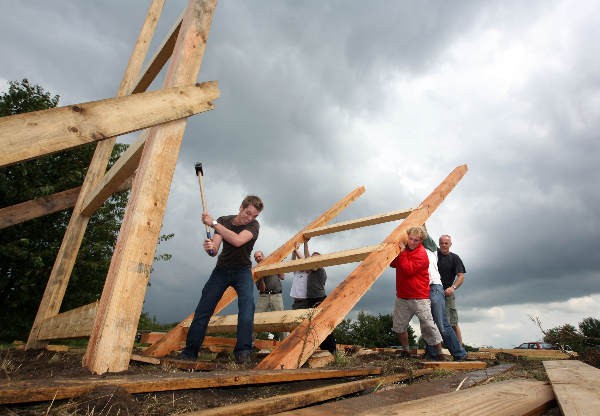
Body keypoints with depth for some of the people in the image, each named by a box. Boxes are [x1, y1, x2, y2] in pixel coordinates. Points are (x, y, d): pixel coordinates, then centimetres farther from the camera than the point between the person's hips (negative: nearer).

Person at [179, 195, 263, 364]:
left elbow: (237, 241, -34)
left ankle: (243, 352, -23)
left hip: (242, 271, -2)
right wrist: (209, 247, -39)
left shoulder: (253, 225, -14)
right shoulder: (223, 221, -7)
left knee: (247, 302, -26)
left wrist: (213, 223, -32)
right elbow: (215, 250, -15)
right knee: (203, 309, -2)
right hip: (221, 269, 2)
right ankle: (189, 352, 11)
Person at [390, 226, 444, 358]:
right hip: (401, 297, 7)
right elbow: (393, 264, 11)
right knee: (399, 326, 12)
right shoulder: (404, 249, 8)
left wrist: (402, 252, -21)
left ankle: (439, 353, 16)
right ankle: (405, 351, 31)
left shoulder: (421, 254, -15)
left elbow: (408, 270, -25)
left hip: (419, 298, -7)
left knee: (428, 327, -2)